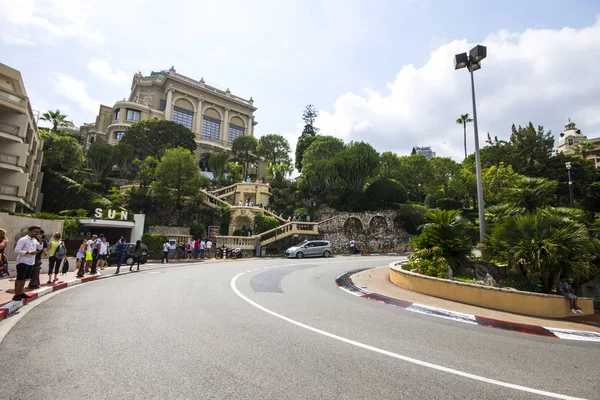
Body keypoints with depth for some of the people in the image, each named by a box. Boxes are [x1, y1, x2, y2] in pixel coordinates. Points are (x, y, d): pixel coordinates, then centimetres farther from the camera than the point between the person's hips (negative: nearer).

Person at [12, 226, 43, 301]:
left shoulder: (35, 240, 11)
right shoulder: (23, 240, -12)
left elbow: (40, 248, 11)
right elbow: (16, 250, -18)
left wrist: (40, 240, -1)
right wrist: (29, 252, -23)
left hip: (31, 263, 7)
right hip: (22, 262, -7)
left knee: (24, 278, 14)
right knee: (19, 278, 0)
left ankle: (21, 293, 23)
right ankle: (16, 294, 7)